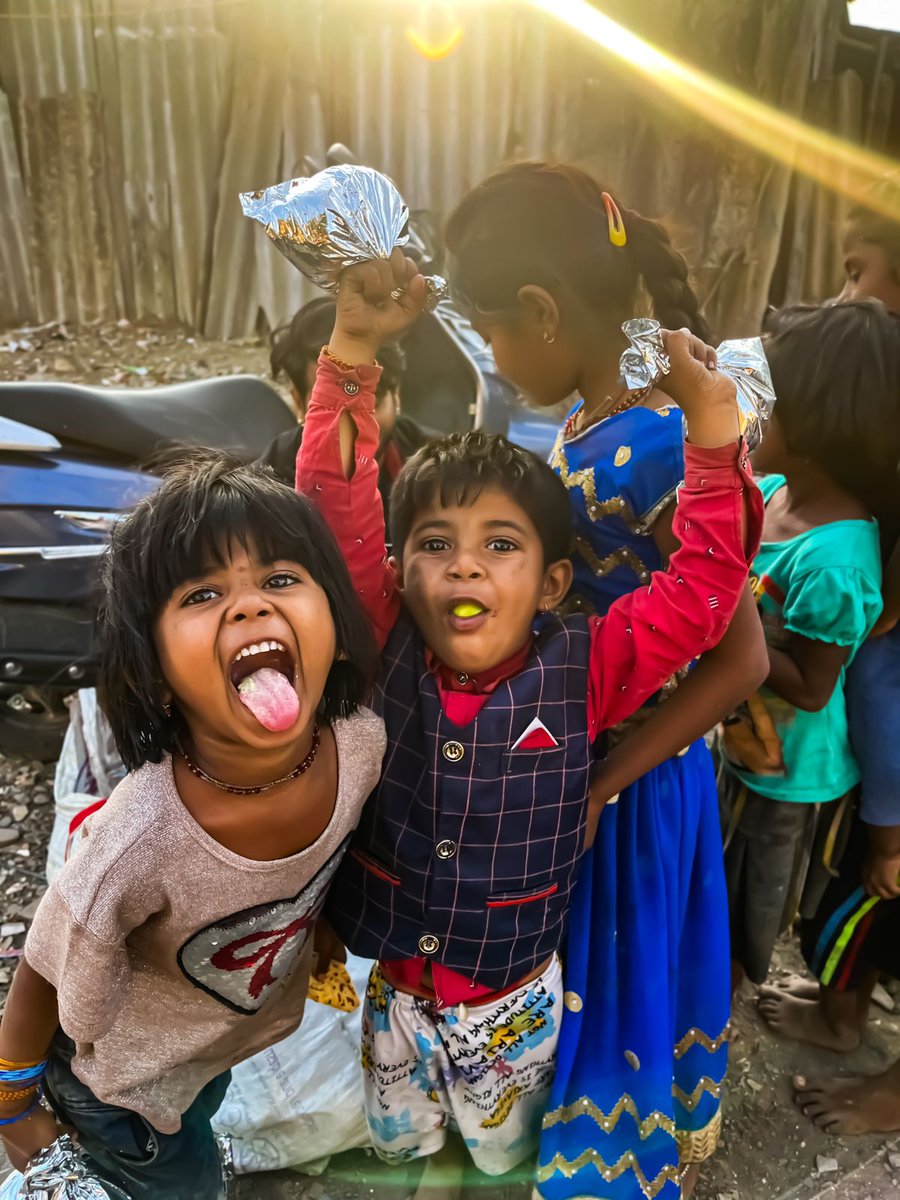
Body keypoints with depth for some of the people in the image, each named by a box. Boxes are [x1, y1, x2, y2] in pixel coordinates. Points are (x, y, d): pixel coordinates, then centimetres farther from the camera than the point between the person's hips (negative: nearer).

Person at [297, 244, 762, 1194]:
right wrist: (354, 348, -35)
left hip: (515, 999, -1)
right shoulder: (384, 649, -20)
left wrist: (711, 423, -29)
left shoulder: (584, 671, -21)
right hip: (396, 989, 2)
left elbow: (705, 583, -23)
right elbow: (337, 510, -27)